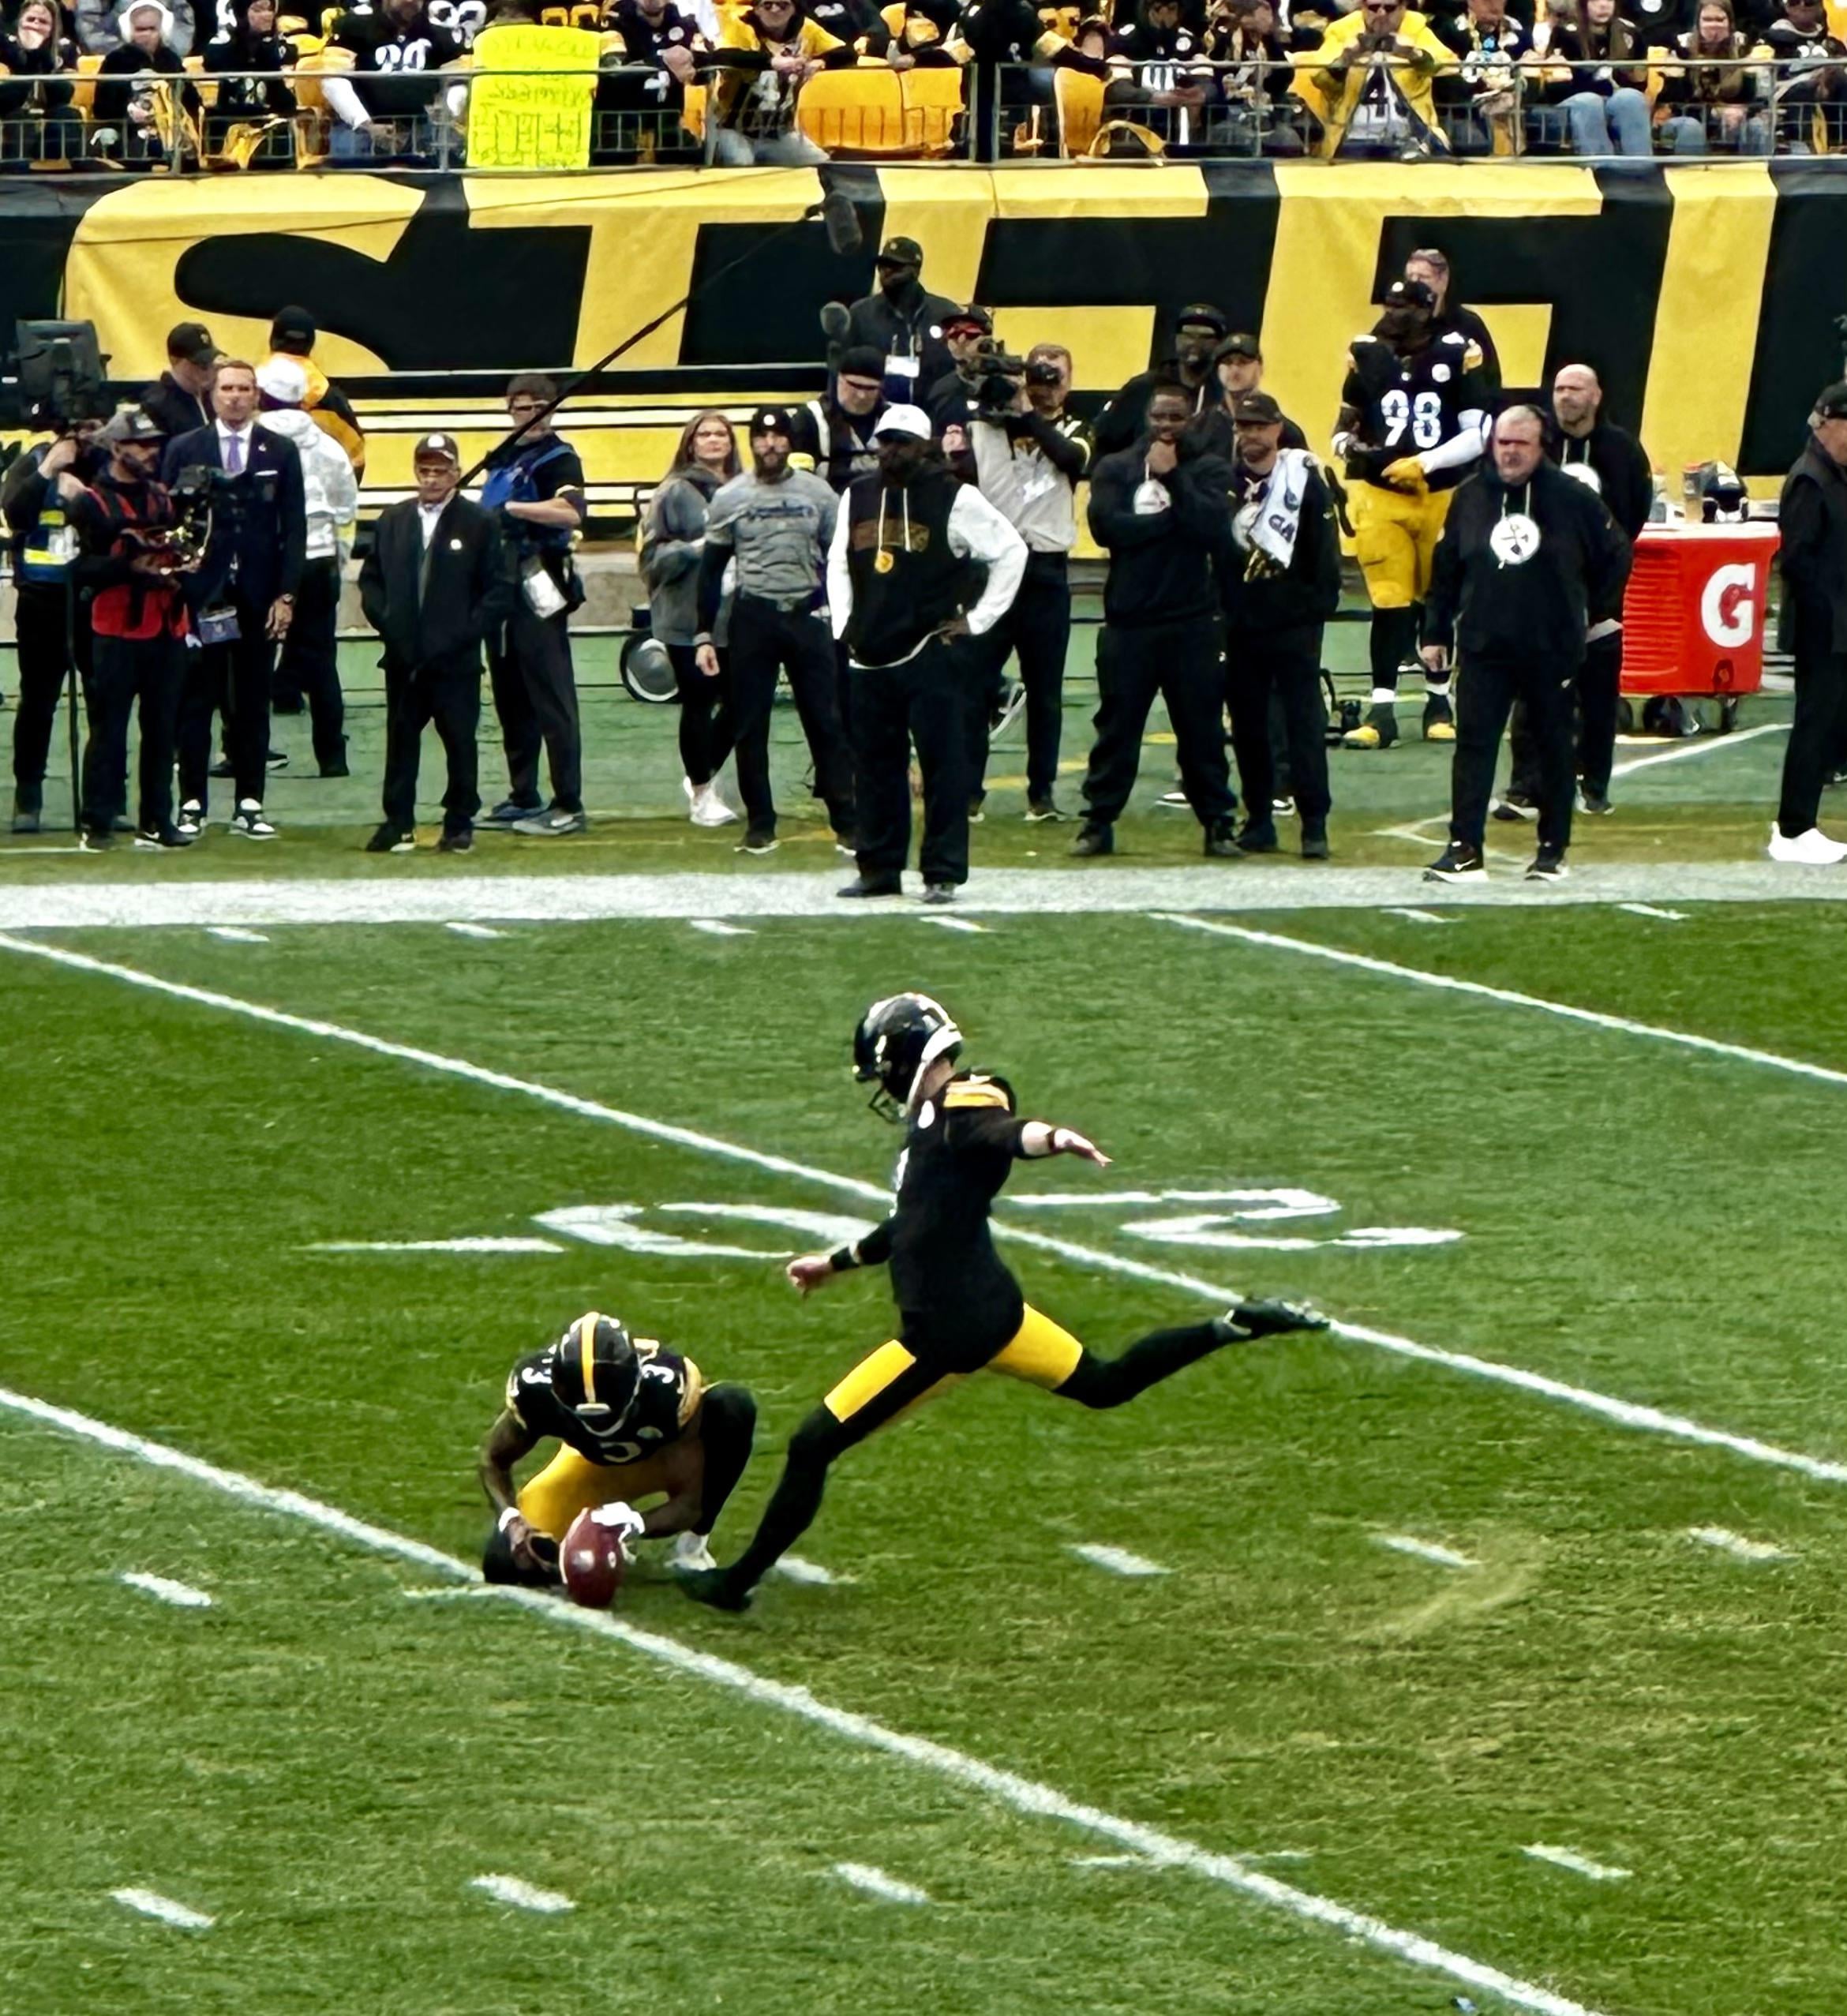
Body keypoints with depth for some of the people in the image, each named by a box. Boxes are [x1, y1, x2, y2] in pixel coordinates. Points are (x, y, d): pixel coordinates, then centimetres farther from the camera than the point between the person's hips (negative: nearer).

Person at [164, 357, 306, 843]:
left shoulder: (280, 453, 6)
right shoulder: (184, 451, 5)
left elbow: (294, 528, 4)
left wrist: (286, 596, -4)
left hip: (259, 597, 1)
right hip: (200, 595, -1)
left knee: (253, 705, 4)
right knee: (195, 702, 0)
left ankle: (250, 805, 7)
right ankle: (193, 804, 3)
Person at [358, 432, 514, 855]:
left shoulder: (479, 523, -2)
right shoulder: (392, 520, 10)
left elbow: (501, 589, -3)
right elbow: (371, 579, 14)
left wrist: (468, 631, -12)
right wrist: (386, 623, -1)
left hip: (455, 659, -3)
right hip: (404, 657, 3)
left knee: (460, 742, 3)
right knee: (401, 740, 5)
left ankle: (460, 825, 12)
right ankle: (398, 825, 10)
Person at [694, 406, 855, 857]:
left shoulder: (817, 494, 3)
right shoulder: (730, 498, 1)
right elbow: (711, 570, 4)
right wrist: (704, 635, 0)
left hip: (808, 616, 0)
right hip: (753, 617, 0)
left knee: (828, 722, -1)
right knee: (749, 726, 2)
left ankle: (847, 824, 3)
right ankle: (759, 826, 10)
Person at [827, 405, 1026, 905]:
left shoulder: (955, 499, -4)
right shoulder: (857, 498, 12)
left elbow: (1011, 551, -1)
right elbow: (838, 563, 24)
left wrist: (977, 619, -3)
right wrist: (843, 623, 12)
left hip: (933, 654, -5)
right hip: (869, 655, 5)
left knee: (943, 764, -5)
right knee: (874, 765, 7)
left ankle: (943, 873, -3)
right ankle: (878, 869, 14)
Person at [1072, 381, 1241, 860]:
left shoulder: (1209, 470, 5)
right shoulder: (1114, 469, 7)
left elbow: (1212, 527, -11)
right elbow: (1106, 527, -9)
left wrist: (1173, 478, -13)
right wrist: (1171, 518, -9)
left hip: (1191, 623, 0)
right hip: (1128, 622, 0)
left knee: (1202, 729, 4)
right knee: (1117, 726, 4)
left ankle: (1218, 823, 10)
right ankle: (1099, 822, 10)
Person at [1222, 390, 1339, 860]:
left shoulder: (1304, 481, -3)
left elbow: (1324, 548, -4)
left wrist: (1322, 603, -10)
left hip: (1294, 625, -4)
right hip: (1240, 625, 4)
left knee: (1305, 723, -6)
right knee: (1247, 725, 7)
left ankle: (1315, 824, -6)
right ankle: (1259, 819, 16)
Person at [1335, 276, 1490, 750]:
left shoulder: (1456, 357, -5)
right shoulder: (1367, 357, 4)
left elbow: (1478, 435, -7)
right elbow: (1348, 421, 14)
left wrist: (1425, 462, -17)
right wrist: (1348, 444, -9)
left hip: (1445, 497, -1)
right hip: (1381, 496, 1)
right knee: (1389, 603, -4)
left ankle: (1439, 703, 23)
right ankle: (1382, 710, -5)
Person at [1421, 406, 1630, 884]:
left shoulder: (1572, 499, -5)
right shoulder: (1470, 498, 3)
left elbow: (1616, 556, 7)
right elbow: (1445, 569, 9)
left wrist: (1589, 611, 7)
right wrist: (1436, 633, 8)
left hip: (1553, 649, -1)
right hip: (1483, 648, 1)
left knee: (1554, 747, 7)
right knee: (1474, 744, -5)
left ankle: (1553, 850, 16)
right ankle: (1464, 850, -6)